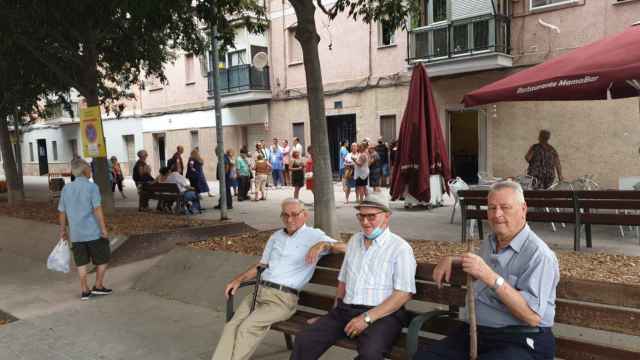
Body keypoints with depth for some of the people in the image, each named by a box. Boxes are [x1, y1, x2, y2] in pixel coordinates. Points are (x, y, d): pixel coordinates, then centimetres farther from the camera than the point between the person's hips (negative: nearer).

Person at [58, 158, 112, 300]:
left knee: (81, 262, 13)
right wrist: (103, 228, -13)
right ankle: (98, 286, 16)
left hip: (76, 233, 5)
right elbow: (97, 210, -16)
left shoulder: (66, 189, 6)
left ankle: (84, 290, 18)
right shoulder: (92, 187, -10)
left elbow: (62, 212, 9)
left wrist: (63, 230, 20)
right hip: (93, 231, -5)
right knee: (103, 258, 12)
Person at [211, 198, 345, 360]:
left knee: (248, 328, -24)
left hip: (283, 298, -5)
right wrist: (239, 279, 14)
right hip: (259, 291, 6)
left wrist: (323, 244, -26)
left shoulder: (313, 235, 1)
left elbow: (344, 247, -9)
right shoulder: (276, 236, 20)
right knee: (231, 326, -16)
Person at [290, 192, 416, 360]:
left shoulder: (400, 248, -4)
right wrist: (336, 311, 10)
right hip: (346, 310, 5)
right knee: (303, 340, -14)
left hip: (383, 314, -5)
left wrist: (367, 317, -17)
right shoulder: (354, 240, 17)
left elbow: (404, 293, -11)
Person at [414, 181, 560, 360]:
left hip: (521, 342, -7)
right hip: (475, 332, 7)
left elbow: (533, 317, -22)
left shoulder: (538, 254, -13)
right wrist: (450, 260, 18)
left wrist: (491, 277, -29)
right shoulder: (489, 243, 13)